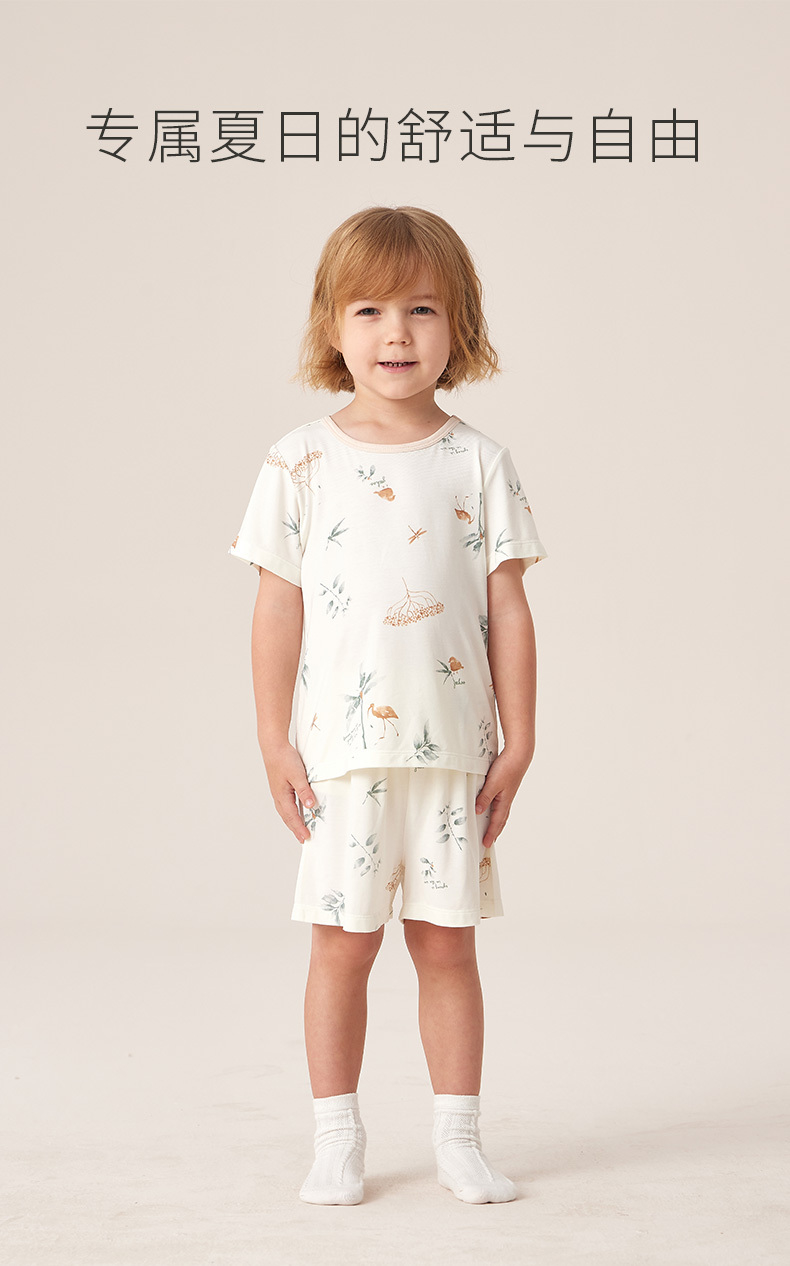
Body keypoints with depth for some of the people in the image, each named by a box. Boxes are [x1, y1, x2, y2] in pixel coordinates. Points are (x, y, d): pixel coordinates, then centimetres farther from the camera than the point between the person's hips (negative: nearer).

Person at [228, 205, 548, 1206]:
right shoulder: (302, 462, 0)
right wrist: (274, 741, -2)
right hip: (340, 749, -1)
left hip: (456, 748, 1)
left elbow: (508, 609, 3)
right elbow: (279, 608, 1)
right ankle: (336, 1141, 18)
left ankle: (458, 1139, 20)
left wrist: (518, 743, 0)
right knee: (342, 942, 5)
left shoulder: (478, 463, 2)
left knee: (446, 943, 8)